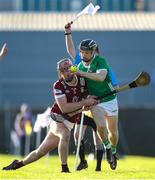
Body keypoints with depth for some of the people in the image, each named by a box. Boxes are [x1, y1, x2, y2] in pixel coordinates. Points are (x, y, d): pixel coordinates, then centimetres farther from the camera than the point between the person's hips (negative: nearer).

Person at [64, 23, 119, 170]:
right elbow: (71, 50, 10)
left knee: (113, 131, 6)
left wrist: (82, 73, -36)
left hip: (109, 100, -2)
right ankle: (107, 148, 3)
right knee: (101, 126, -21)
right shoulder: (80, 64, 1)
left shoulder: (101, 61, -16)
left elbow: (101, 77, -32)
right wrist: (68, 33, 1)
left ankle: (113, 151, 33)